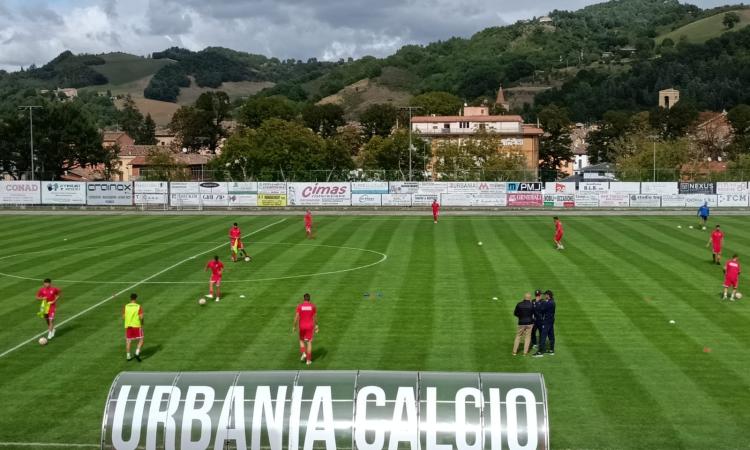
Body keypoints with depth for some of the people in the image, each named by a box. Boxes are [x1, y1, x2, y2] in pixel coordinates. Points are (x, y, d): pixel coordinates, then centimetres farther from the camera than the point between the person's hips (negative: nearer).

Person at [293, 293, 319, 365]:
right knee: (309, 342, 6)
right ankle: (308, 360, 4)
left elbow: (296, 317, -10)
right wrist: (316, 325, 11)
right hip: (310, 326, 0)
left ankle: (303, 353, 1)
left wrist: (294, 326, -2)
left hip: (302, 326, 0)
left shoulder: (299, 306, -7)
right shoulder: (313, 306, -4)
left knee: (301, 340, 23)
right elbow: (315, 317, 0)